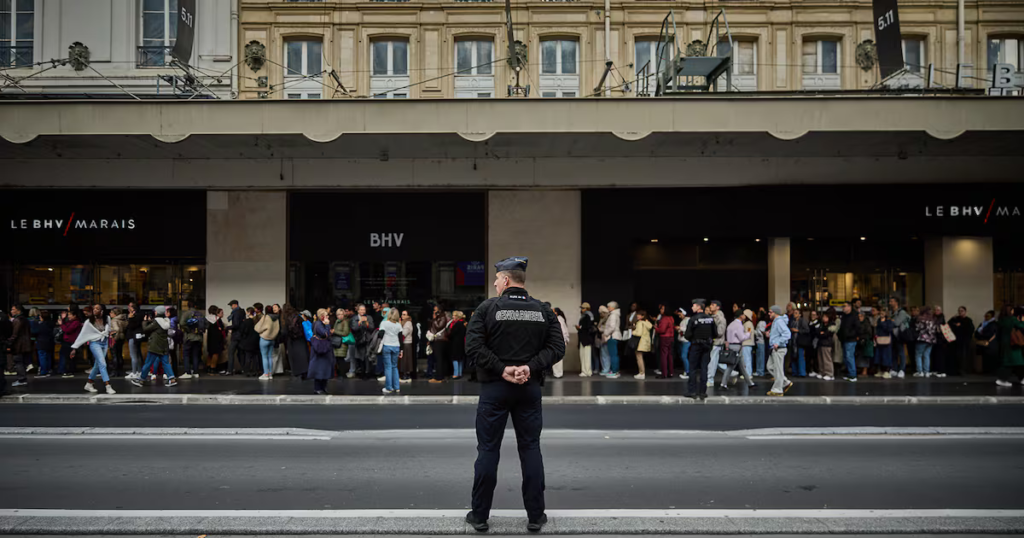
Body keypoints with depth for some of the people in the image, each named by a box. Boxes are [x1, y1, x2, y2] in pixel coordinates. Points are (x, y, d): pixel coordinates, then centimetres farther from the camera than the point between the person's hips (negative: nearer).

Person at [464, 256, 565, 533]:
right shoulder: (543, 311, 4)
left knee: (488, 450, 6)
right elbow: (557, 347, -4)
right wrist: (531, 367, -11)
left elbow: (473, 345, -14)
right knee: (530, 449, 10)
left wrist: (501, 369, -13)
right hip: (530, 387, 2)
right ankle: (536, 516, 14)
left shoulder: (488, 307, -5)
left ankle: (480, 515, 14)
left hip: (494, 388, -2)